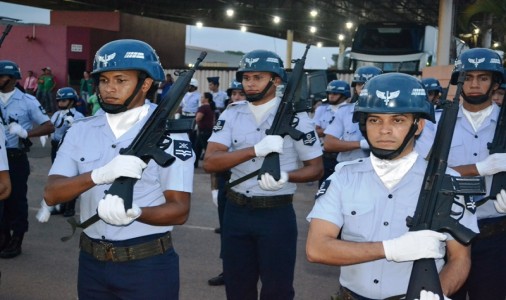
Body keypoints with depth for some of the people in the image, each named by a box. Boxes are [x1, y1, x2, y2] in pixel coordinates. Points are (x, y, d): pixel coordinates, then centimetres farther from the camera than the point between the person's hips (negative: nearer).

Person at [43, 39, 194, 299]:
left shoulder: (168, 133, -9)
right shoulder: (80, 131, 2)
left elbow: (180, 209, -12)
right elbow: (51, 194, -8)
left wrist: (135, 213, -31)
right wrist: (99, 175, -26)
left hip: (148, 265, -3)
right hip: (91, 262, 4)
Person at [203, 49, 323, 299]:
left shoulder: (295, 117, -6)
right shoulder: (231, 115, 1)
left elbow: (316, 168, -1)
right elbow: (209, 162, -12)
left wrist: (286, 176, -23)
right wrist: (257, 150, -27)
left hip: (276, 214, -3)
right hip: (235, 211, 3)